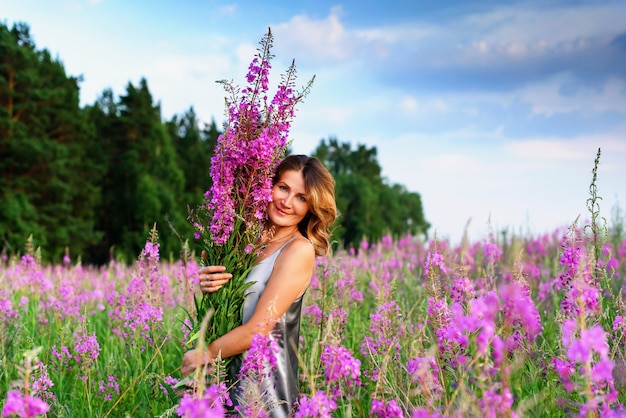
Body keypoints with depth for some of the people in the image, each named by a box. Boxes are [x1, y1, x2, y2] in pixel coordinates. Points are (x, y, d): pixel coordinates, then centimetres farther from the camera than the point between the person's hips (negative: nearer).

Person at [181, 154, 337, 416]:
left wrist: (202, 356, -7)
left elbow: (258, 329, -18)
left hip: (266, 382, -6)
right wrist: (209, 286, -11)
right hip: (231, 376, 6)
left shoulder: (300, 250, -15)